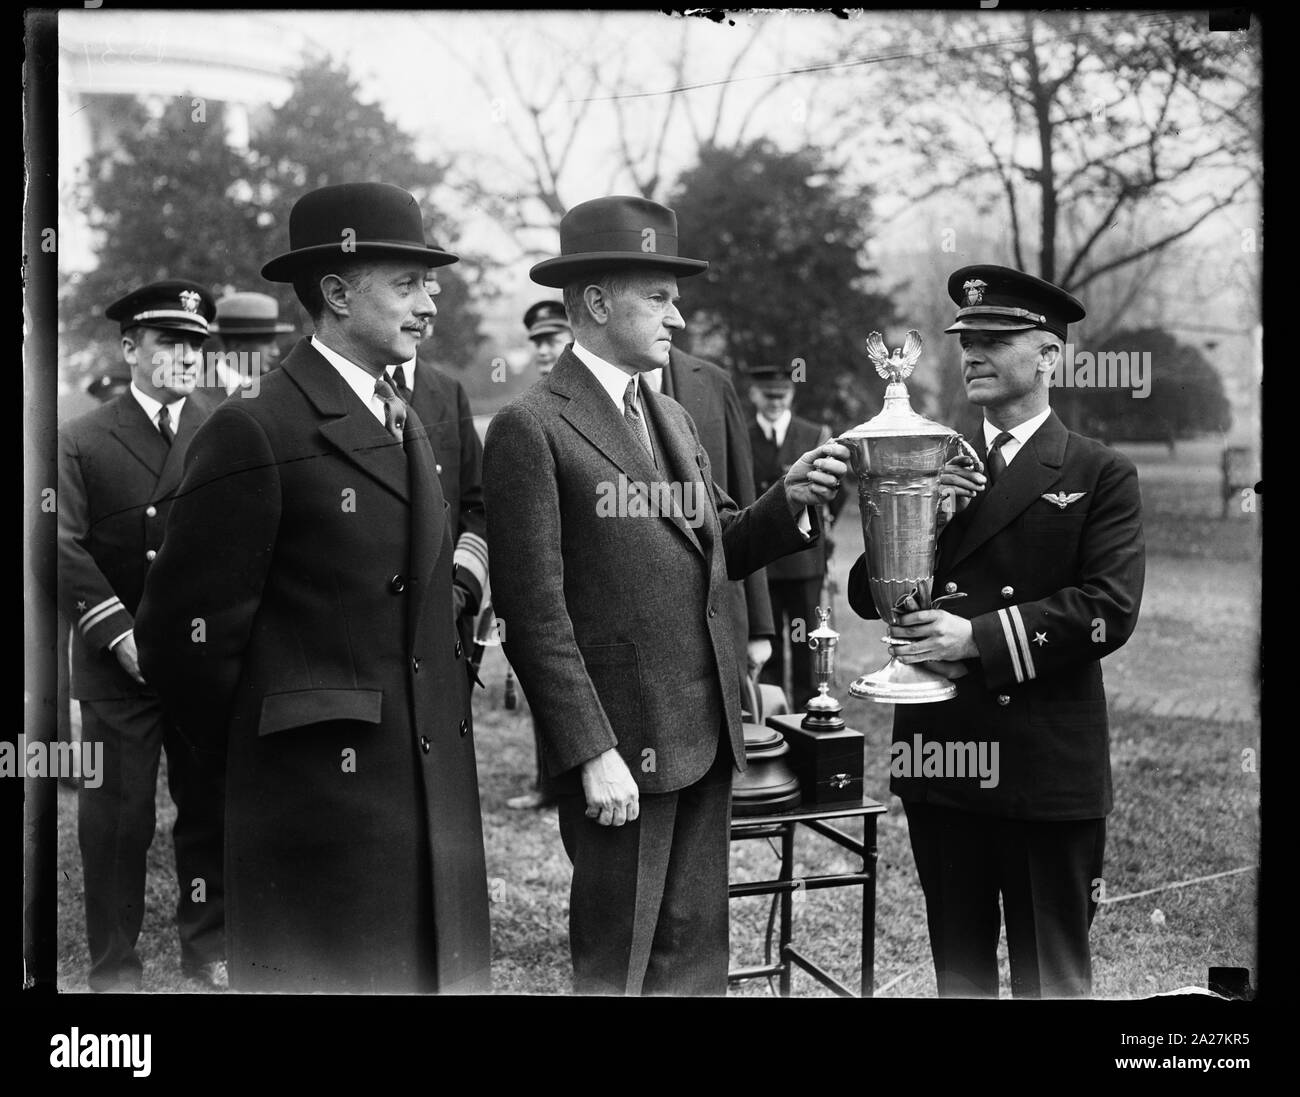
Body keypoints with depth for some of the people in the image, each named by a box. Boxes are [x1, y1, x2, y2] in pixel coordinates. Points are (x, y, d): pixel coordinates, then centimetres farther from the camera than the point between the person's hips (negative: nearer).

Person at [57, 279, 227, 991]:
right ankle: (113, 967, 17)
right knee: (116, 815, 4)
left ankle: (210, 948, 25)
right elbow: (64, 547, -4)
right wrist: (119, 632, -12)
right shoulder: (81, 441, 3)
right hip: (119, 663, -1)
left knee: (211, 806, 8)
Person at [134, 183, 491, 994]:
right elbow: (187, 626, -11)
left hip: (435, 788, 7)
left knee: (443, 972, 12)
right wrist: (255, 748, -1)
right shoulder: (257, 432, -13)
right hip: (324, 794, -7)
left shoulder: (407, 423, 14)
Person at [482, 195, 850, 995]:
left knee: (696, 952, 15)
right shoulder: (531, 430, -11)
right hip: (619, 747, -7)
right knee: (619, 962, 6)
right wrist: (593, 753, -17)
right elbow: (536, 611, -15)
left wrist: (787, 502, -2)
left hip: (707, 734, 7)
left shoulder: (673, 417, 15)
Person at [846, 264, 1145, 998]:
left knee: (1051, 975, 8)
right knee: (959, 969, 17)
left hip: (1048, 767, -4)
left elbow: (1110, 609, -14)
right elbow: (867, 595, 7)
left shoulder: (1101, 475, -2)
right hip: (940, 754, 4)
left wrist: (979, 638, -19)